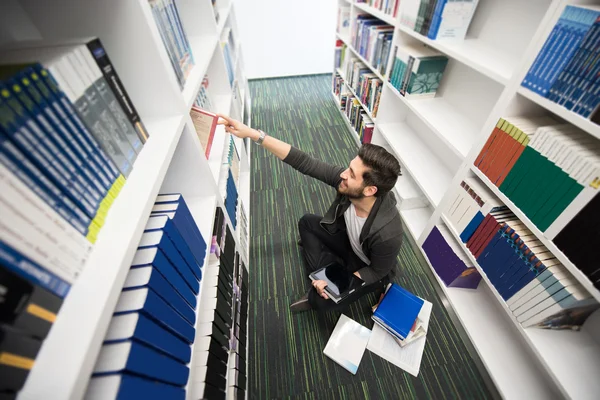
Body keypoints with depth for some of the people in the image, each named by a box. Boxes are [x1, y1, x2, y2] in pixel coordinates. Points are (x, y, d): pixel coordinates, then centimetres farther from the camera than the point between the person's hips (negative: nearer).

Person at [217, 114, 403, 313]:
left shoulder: (387, 233, -42)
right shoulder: (345, 179, -31)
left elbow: (378, 272, -22)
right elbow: (303, 162, -32)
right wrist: (252, 133, -35)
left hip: (371, 269, -5)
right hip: (349, 242, 5)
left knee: (321, 300, -19)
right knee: (307, 222, 2)